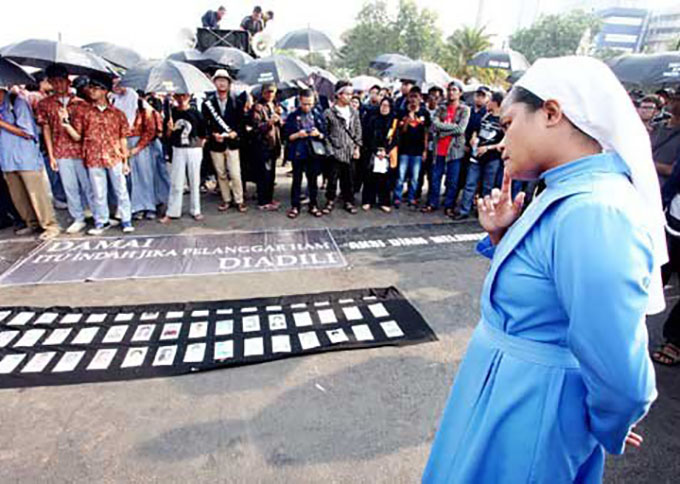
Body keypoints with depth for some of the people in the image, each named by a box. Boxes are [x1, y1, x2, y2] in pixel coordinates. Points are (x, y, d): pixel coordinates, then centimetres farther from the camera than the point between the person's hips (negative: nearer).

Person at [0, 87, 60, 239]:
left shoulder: (18, 103, -5)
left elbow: (27, 133, -10)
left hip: (26, 157, -7)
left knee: (36, 194, -4)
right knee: (18, 196, 9)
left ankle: (51, 226, 3)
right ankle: (33, 223, 21)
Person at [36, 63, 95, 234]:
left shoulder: (80, 103, 5)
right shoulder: (44, 104, 7)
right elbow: (46, 130, 6)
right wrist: (51, 155, 1)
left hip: (81, 150, -1)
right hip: (61, 152, 1)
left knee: (88, 184, 3)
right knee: (69, 187, 5)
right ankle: (78, 219, 15)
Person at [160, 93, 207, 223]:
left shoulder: (195, 113, -1)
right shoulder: (172, 113, 3)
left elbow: (203, 134, 3)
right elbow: (168, 135, 5)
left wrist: (199, 145, -3)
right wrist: (170, 129, -14)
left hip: (194, 150, -1)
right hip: (178, 150, 1)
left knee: (194, 182, 7)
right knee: (176, 182, 4)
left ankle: (195, 210, 19)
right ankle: (171, 212, 10)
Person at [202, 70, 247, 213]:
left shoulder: (235, 102, 5)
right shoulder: (208, 103, 3)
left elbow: (241, 121, 4)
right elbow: (205, 123, 1)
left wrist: (236, 132, -14)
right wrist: (213, 134, -15)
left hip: (232, 142, -1)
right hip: (216, 144, 1)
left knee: (235, 174, -4)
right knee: (221, 174, 8)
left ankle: (239, 200, 9)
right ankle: (226, 200, 21)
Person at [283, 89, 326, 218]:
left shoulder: (317, 116, 5)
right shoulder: (293, 116, 0)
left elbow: (324, 135, 8)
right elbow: (286, 135, -1)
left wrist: (319, 134, -13)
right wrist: (297, 135, -17)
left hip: (314, 153, 2)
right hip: (298, 153, -1)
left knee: (313, 180, 9)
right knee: (297, 180, 6)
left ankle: (313, 205, 20)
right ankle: (295, 206, 14)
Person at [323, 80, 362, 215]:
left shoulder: (354, 112, 11)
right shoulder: (329, 113, -2)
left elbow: (358, 131, 13)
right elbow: (325, 133, -2)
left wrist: (357, 147, 6)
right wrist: (329, 149, -8)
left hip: (350, 152, 4)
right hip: (335, 152, -3)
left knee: (349, 179, 8)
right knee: (333, 178, 2)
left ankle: (349, 201, 21)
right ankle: (330, 201, 16)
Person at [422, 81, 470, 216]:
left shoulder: (465, 110, 1)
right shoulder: (441, 108, 9)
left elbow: (460, 129, -11)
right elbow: (434, 125, -6)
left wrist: (443, 131, -8)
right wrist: (453, 126, -10)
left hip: (455, 149, -3)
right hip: (439, 149, 3)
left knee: (452, 180, 3)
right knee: (435, 178, 8)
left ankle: (449, 206, 12)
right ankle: (432, 203, 19)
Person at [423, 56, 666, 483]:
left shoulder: (594, 214, -29)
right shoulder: (571, 195, 2)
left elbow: (622, 379, -29)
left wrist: (606, 432, -9)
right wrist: (501, 235, -5)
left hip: (524, 421, -8)